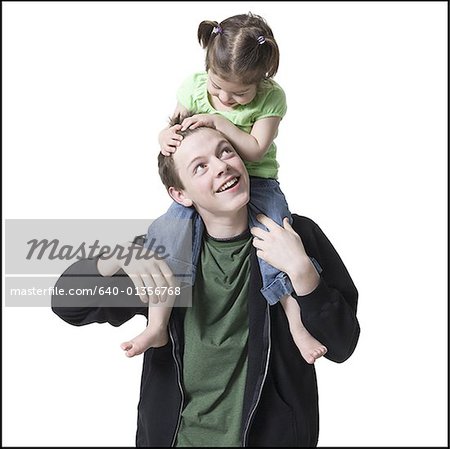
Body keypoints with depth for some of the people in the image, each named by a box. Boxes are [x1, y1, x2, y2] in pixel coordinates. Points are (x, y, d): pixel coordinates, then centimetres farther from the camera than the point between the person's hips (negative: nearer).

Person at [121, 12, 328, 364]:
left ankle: (298, 325, -12)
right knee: (170, 233, -21)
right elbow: (172, 128, 7)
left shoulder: (271, 98, -12)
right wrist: (166, 137, -17)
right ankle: (157, 327, -16)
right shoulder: (195, 87, -4)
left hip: (257, 181, -1)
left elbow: (255, 150, -19)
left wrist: (218, 121, -24)